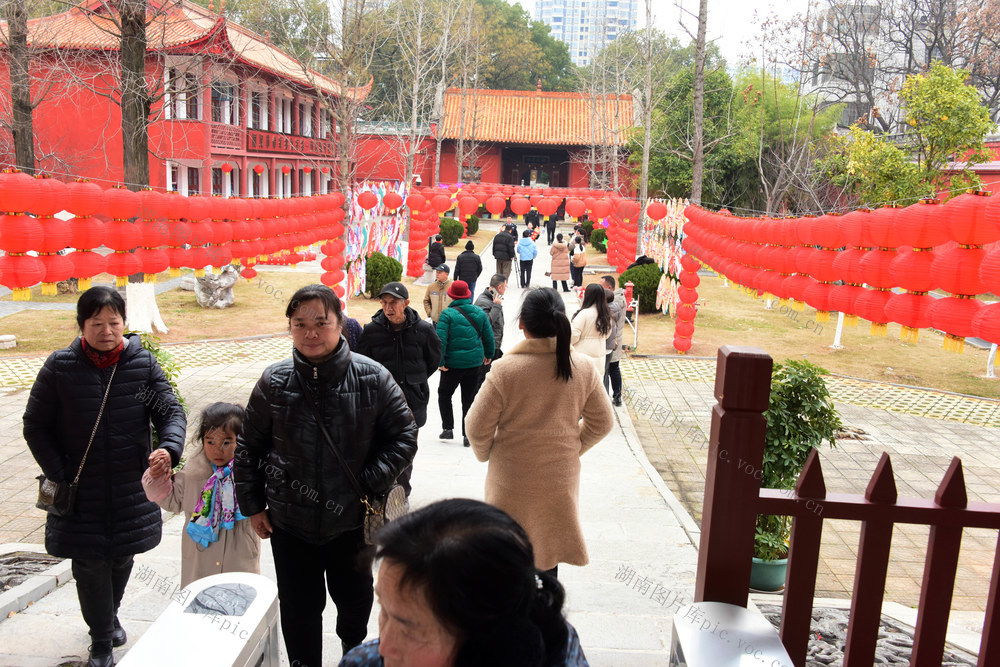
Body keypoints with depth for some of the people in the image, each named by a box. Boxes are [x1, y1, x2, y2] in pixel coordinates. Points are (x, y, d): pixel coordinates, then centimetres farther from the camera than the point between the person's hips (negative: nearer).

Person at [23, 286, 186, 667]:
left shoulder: (143, 363, -5)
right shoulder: (60, 367, -7)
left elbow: (171, 410, -8)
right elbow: (35, 426, -1)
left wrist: (169, 448, -28)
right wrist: (59, 476, -8)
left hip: (132, 489, 2)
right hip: (81, 492, -2)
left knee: (122, 557, 17)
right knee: (90, 564, 4)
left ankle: (110, 615, 45)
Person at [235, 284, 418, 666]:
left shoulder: (371, 378, -13)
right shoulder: (274, 382, -8)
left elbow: (404, 436, -6)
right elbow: (249, 446, 4)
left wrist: (371, 485, -15)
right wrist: (252, 505, 4)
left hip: (353, 521, 0)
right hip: (289, 523, 0)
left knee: (355, 600, 23)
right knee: (299, 610, 13)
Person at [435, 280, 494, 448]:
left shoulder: (447, 314, -12)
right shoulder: (479, 312, 1)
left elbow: (441, 339, -17)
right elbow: (489, 336, 7)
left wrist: (441, 362, -10)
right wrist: (488, 355, 21)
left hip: (453, 362, -3)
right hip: (474, 362, 3)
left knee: (444, 395, 17)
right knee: (469, 399, 10)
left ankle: (448, 428, 16)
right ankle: (468, 435, 11)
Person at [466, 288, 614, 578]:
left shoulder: (506, 369, -17)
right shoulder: (583, 367, -7)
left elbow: (478, 426, -11)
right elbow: (603, 423, 3)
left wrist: (486, 454, 9)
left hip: (512, 480, -3)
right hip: (560, 477, 3)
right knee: (549, 549, 19)